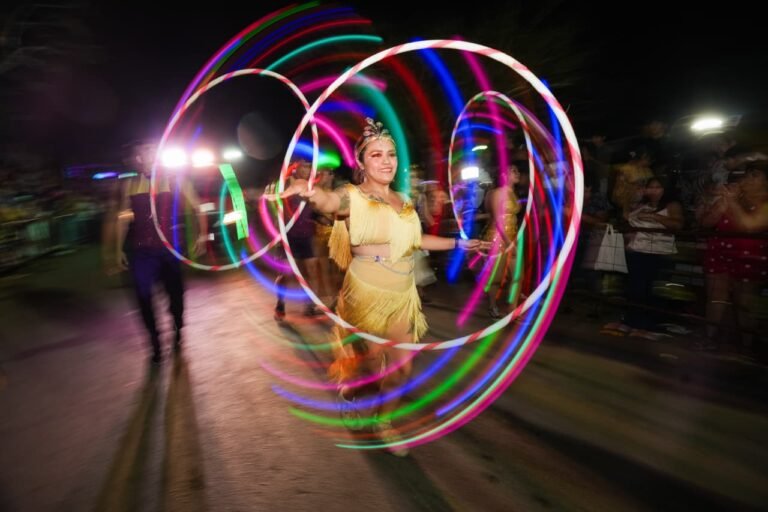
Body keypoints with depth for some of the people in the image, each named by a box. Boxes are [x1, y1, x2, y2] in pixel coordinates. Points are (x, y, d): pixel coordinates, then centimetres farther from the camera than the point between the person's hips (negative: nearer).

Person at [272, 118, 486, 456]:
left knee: (402, 369, 9)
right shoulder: (353, 197, -10)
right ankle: (350, 380, 45)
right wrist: (308, 189, -56)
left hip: (403, 296, 5)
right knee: (373, 366, 8)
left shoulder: (403, 201, 9)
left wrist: (458, 243, 23)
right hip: (367, 295, -5)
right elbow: (329, 201, -33)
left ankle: (384, 422, 35)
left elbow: (415, 239, 22)